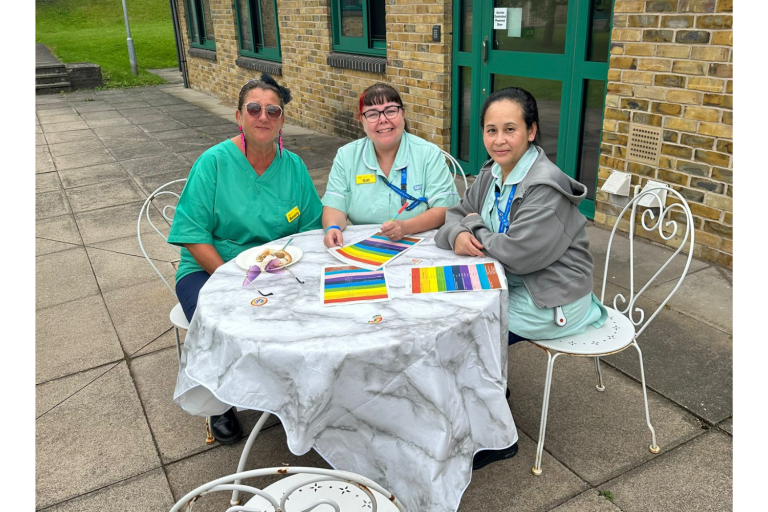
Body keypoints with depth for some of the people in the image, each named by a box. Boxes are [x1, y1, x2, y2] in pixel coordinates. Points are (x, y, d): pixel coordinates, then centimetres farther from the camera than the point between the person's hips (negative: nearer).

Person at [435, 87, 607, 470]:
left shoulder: (545, 187, -25)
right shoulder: (492, 173, 2)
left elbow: (516, 254, -27)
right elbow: (457, 214, 9)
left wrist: (476, 228, -11)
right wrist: (458, 234, -15)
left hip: (550, 301, -8)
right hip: (513, 282, 9)